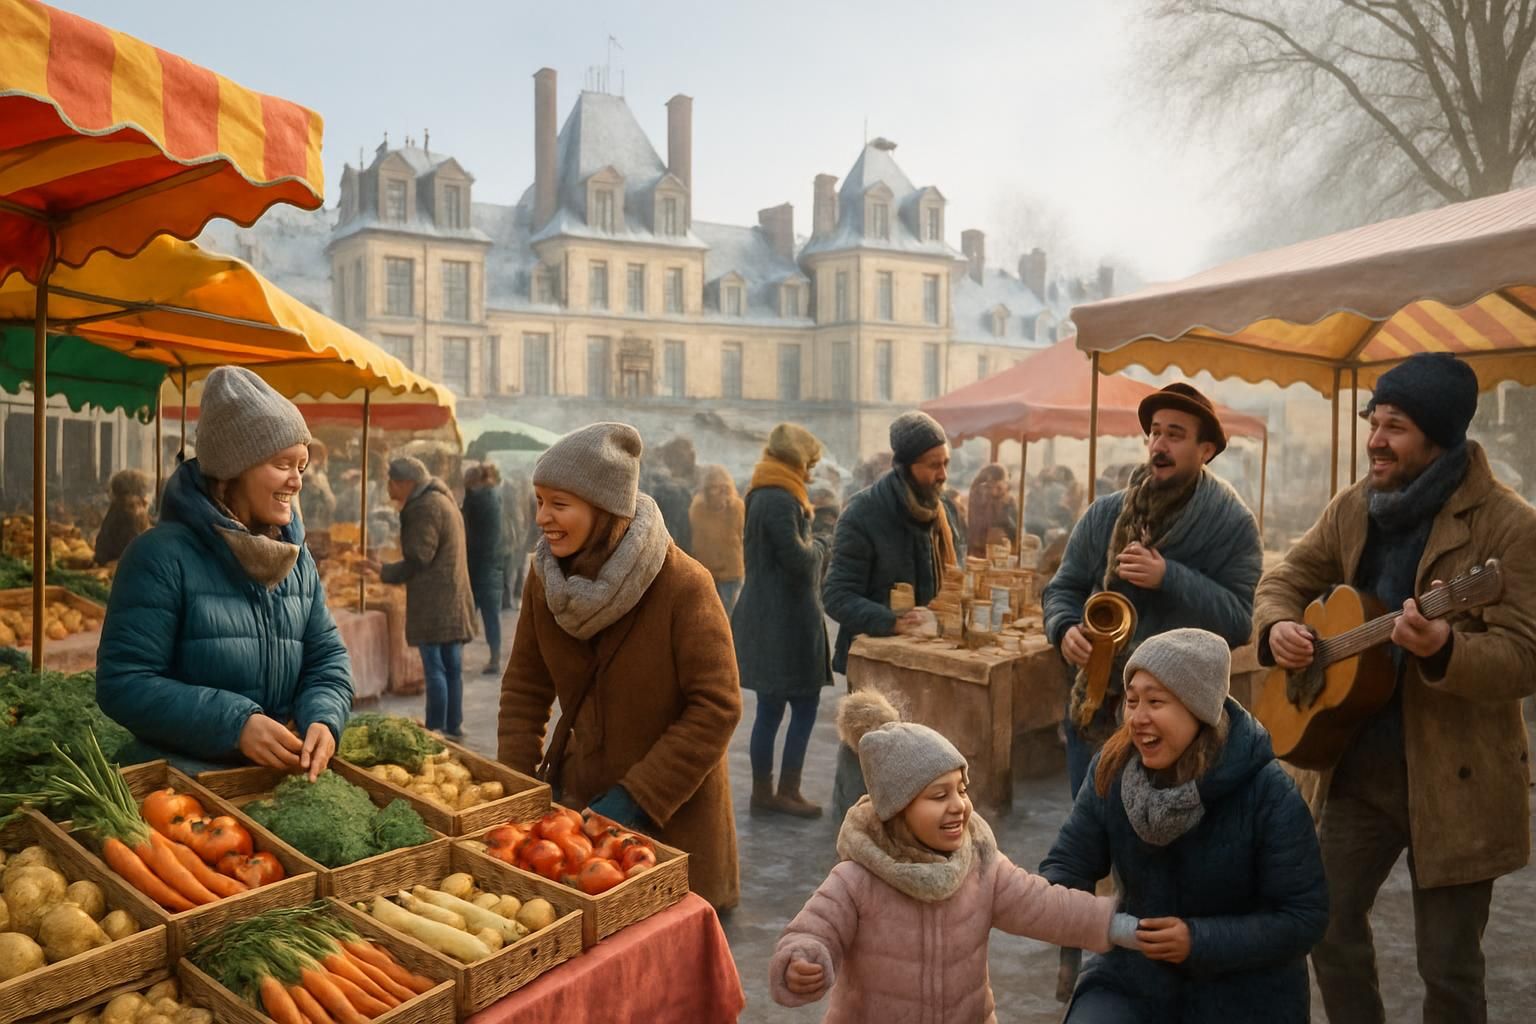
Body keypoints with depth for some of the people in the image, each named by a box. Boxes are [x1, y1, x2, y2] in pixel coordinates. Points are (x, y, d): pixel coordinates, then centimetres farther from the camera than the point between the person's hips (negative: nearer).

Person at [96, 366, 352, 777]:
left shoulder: (299, 559, 9)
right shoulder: (163, 554, -10)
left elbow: (327, 656, 9)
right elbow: (123, 684, -14)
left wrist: (323, 719, -12)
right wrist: (234, 724, -22)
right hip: (179, 776, -5)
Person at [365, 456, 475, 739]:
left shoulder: (424, 508, -14)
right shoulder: (443, 501, 18)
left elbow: (417, 560, -17)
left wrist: (383, 571, -4)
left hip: (434, 603, -10)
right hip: (454, 599, 10)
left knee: (435, 668, -6)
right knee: (452, 667, 13)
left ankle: (435, 729, -2)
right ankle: (453, 726, 19)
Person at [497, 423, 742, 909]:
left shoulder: (684, 585, -22)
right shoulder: (546, 577, -4)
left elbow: (717, 709, -20)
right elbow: (525, 686, 5)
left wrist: (635, 798, -21)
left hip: (672, 816, -4)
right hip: (577, 796, 5)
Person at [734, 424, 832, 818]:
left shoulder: (764, 495, 14)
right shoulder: (780, 500, -18)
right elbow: (799, 559, -21)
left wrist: (805, 522, 4)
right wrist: (819, 544, -1)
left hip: (769, 616, 10)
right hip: (786, 619, -10)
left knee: (770, 709, 13)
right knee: (804, 706, 1)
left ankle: (763, 792, 19)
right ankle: (786, 792, 7)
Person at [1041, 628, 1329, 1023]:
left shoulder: (1269, 794, -20)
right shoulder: (1112, 769, -10)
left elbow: (1304, 916, -17)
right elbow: (1067, 863, -2)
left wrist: (1199, 941, -27)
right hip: (1135, 978, 2)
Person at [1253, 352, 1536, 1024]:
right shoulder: (1353, 507, 3)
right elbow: (1287, 578, 10)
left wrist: (1442, 649, -38)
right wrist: (1278, 626, -12)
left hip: (1454, 780, -5)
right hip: (1359, 766, 5)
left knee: (1448, 966, 8)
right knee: (1328, 922, 13)